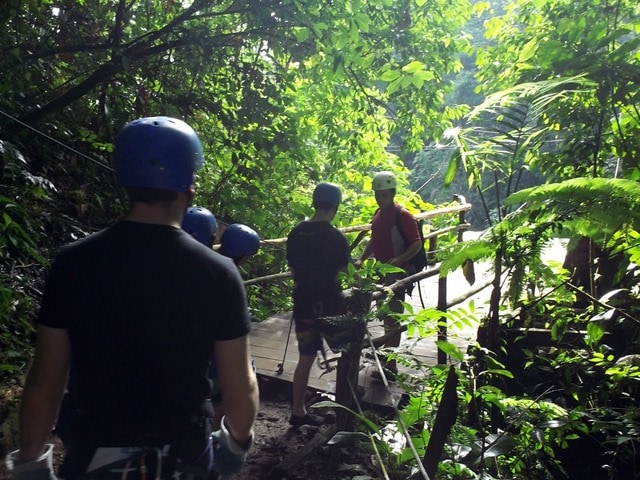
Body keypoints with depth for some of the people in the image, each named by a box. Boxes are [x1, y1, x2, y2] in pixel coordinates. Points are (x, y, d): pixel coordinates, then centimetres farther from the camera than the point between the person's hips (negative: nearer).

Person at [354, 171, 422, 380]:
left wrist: (399, 259, -30)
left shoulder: (403, 216, -15)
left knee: (393, 318, -5)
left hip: (397, 273, -8)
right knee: (384, 314, 19)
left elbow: (416, 244, -16)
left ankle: (390, 365, 0)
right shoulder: (378, 214, 11)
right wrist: (361, 259, 9)